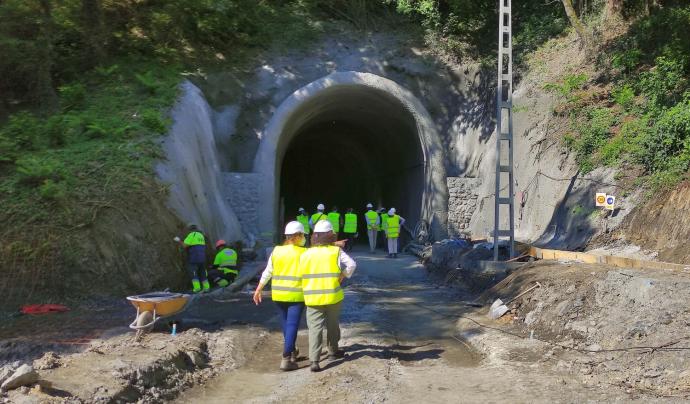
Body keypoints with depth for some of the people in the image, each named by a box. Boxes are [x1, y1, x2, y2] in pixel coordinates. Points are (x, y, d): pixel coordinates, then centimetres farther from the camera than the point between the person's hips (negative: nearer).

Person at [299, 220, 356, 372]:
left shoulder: (305, 254, 2)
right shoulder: (336, 251, -4)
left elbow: (300, 274, 3)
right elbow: (351, 264, -16)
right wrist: (343, 276, -1)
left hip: (312, 297, 1)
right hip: (333, 295, 0)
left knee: (315, 327, 0)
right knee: (332, 324, 19)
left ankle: (314, 360, -12)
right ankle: (333, 351, 36)